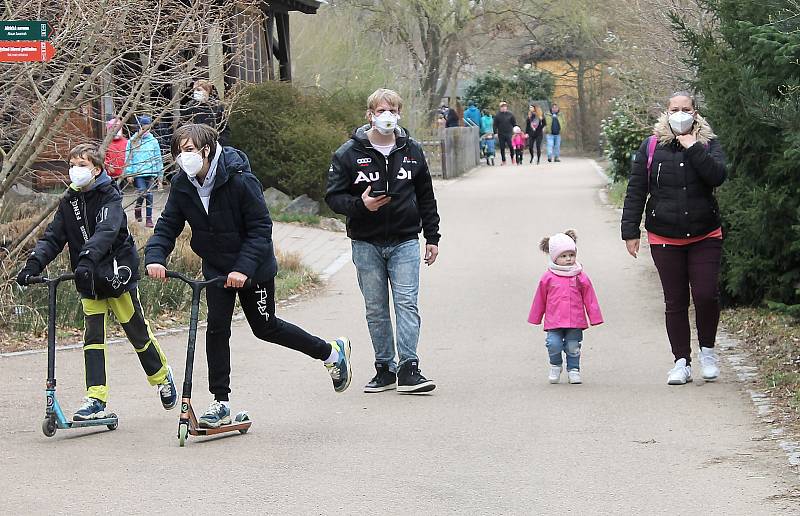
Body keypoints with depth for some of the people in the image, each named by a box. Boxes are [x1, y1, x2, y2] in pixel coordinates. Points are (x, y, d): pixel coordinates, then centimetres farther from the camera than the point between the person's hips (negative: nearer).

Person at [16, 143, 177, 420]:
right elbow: (53, 237, 0)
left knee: (137, 331, 7)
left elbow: (106, 231, -30)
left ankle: (162, 376, 31)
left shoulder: (110, 197, -13)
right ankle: (96, 399, -3)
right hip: (89, 281, 5)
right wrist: (34, 264, -18)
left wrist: (87, 259, -47)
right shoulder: (69, 201, 6)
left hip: (117, 274, -5)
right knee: (92, 336, -1)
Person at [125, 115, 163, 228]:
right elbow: (128, 158, 3)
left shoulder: (153, 141, 7)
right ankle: (137, 210, 17)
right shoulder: (132, 142, 2)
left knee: (149, 195, 2)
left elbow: (158, 158, 11)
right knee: (142, 193, -11)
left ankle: (149, 219, 8)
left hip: (151, 173, 2)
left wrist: (160, 174, 10)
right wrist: (129, 173, -3)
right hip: (137, 173, -2)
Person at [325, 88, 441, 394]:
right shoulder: (349, 154, -2)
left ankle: (408, 369, -11)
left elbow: (426, 197, 15)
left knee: (407, 303, -9)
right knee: (375, 310, 5)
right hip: (366, 244, 0)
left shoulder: (412, 151, 7)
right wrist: (360, 205, -20)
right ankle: (384, 369, 12)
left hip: (405, 241, 0)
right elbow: (333, 197, -1)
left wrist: (432, 237, 12)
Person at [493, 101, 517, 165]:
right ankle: (503, 160, 13)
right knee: (502, 148, 4)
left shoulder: (510, 114, 5)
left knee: (511, 146, -11)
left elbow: (514, 123, 11)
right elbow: (495, 125, 5)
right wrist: (495, 133, -3)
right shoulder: (497, 115, 3)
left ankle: (512, 157, 10)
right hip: (501, 134, 1)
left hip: (509, 133, -1)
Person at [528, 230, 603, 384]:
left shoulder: (581, 277, 1)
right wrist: (535, 318, 15)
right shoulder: (548, 278, 0)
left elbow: (589, 299, 6)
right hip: (554, 321, -1)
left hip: (575, 321, 1)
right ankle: (555, 366, 15)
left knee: (573, 347, 3)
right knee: (554, 344, -13)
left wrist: (595, 318, 5)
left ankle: (573, 370, 24)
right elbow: (540, 299, 10)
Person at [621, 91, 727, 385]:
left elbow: (717, 175, -16)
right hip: (665, 239, 1)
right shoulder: (651, 147, 3)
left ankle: (707, 351, 14)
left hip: (705, 237, -1)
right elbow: (636, 191, 4)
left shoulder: (708, 144, 3)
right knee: (675, 301, 4)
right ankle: (681, 362, 13)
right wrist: (630, 231, 0)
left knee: (706, 295, -10)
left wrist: (693, 149, -18)